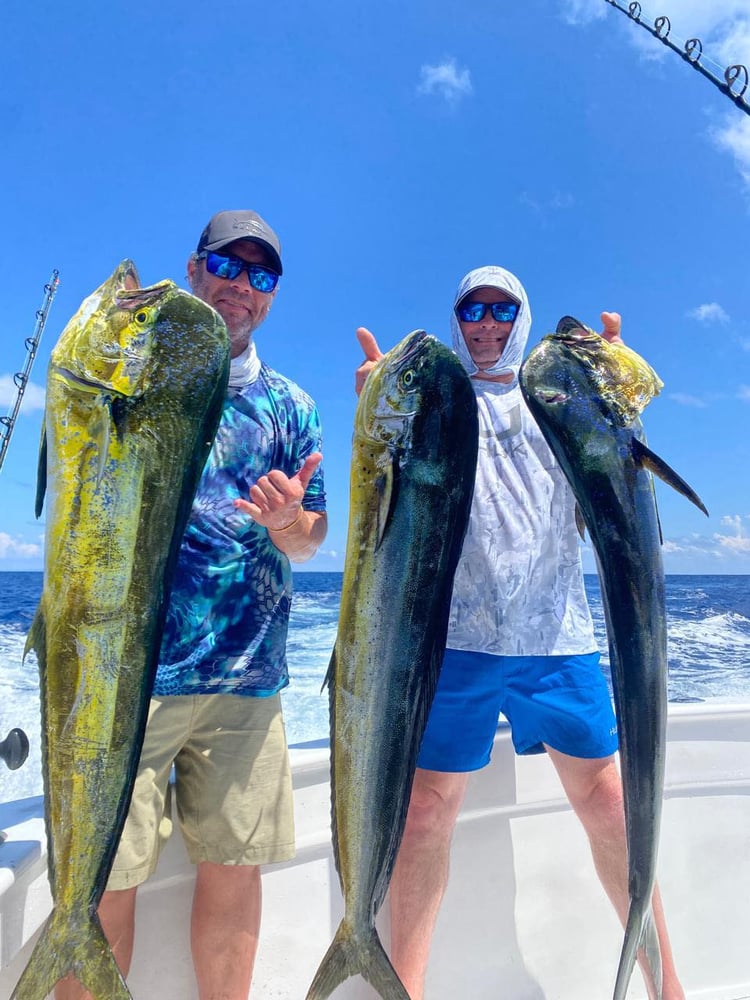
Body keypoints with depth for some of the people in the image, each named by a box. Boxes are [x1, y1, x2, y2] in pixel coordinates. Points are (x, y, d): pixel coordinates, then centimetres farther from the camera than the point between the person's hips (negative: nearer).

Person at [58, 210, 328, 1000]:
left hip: (246, 674, 3)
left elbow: (307, 547, 11)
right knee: (102, 881, 4)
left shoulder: (289, 407, 11)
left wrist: (288, 523, -13)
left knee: (233, 870, 10)